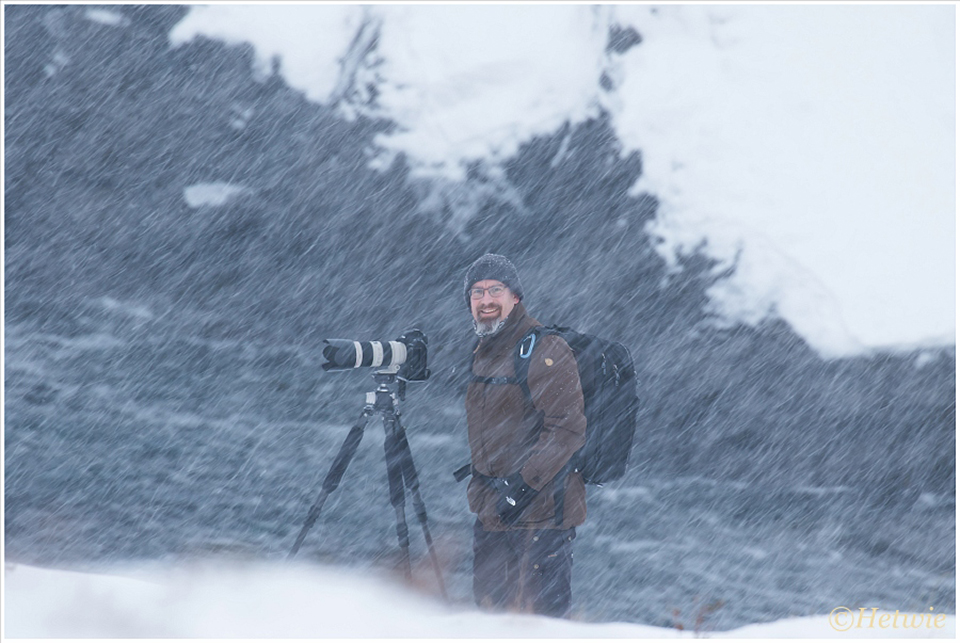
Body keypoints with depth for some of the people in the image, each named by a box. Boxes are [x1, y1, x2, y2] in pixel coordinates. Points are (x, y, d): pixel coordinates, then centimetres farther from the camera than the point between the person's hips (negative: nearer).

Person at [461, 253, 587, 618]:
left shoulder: (545, 351, -13)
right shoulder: (482, 353, 14)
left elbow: (568, 430, -18)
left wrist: (524, 484, -22)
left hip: (542, 511, -9)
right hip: (492, 511, 9)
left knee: (541, 611, -8)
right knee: (490, 607, 12)